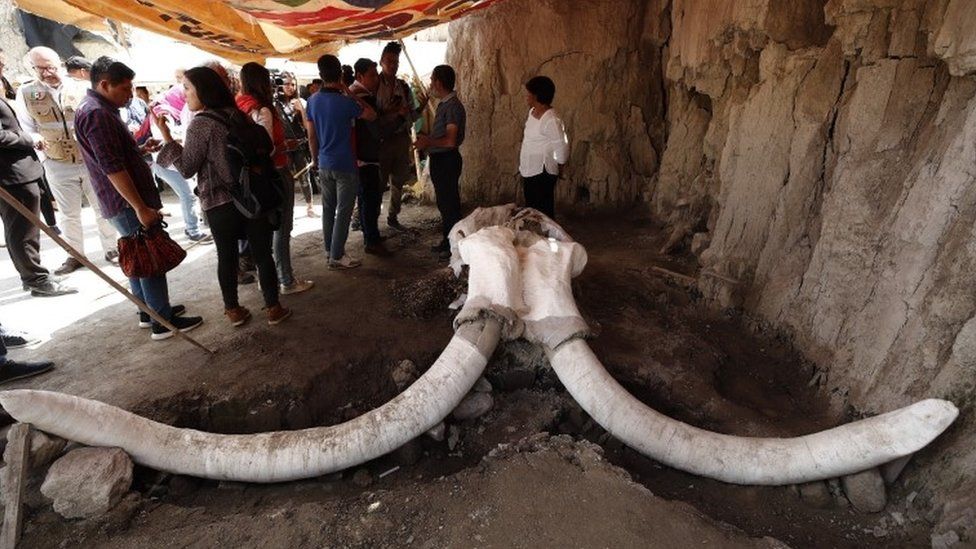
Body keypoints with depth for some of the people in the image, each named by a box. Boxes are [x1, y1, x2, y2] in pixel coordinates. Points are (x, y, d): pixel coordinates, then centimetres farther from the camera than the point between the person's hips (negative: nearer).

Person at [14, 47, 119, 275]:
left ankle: (111, 249, 21)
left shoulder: (82, 89, -1)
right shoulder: (26, 93, 2)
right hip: (57, 166, 1)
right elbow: (25, 129, 6)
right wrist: (34, 139, -15)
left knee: (103, 208, 7)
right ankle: (75, 255, 22)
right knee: (68, 214, 9)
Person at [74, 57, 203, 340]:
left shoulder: (98, 109, 15)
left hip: (126, 202, 10)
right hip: (127, 203, -10)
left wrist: (142, 149, 8)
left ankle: (149, 311, 28)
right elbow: (112, 168, -23)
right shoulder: (96, 114, -17)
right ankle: (164, 322, 1)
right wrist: (141, 208, -23)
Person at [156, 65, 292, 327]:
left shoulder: (201, 124, -11)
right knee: (263, 253, 7)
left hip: (220, 202, -4)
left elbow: (187, 168, -8)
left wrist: (167, 138, -5)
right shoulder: (239, 115, 6)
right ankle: (273, 308, 13)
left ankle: (233, 310, 19)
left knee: (227, 256, 9)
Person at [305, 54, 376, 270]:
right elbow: (372, 115, -2)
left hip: (324, 164, 6)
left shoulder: (313, 100, 2)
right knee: (343, 211, 1)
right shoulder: (345, 102, -16)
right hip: (345, 165, -6)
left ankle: (329, 249, 27)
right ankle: (336, 256, 5)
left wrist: (316, 160, 20)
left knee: (328, 208, 15)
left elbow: (311, 136, 7)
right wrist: (350, 94, -2)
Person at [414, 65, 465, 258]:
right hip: (439, 160, 10)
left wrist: (428, 142, -16)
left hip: (447, 160, -10)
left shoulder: (453, 106, -18)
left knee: (450, 204, -1)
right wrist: (427, 138, 11)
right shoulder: (444, 104, 12)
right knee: (444, 203, 16)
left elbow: (450, 141, -25)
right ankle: (447, 241, 28)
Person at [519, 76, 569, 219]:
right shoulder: (532, 112, 6)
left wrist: (558, 166, -6)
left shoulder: (551, 120, -22)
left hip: (542, 172, -9)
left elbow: (562, 147, -21)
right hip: (529, 170, 9)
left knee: (543, 211, 1)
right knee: (530, 207, 19)